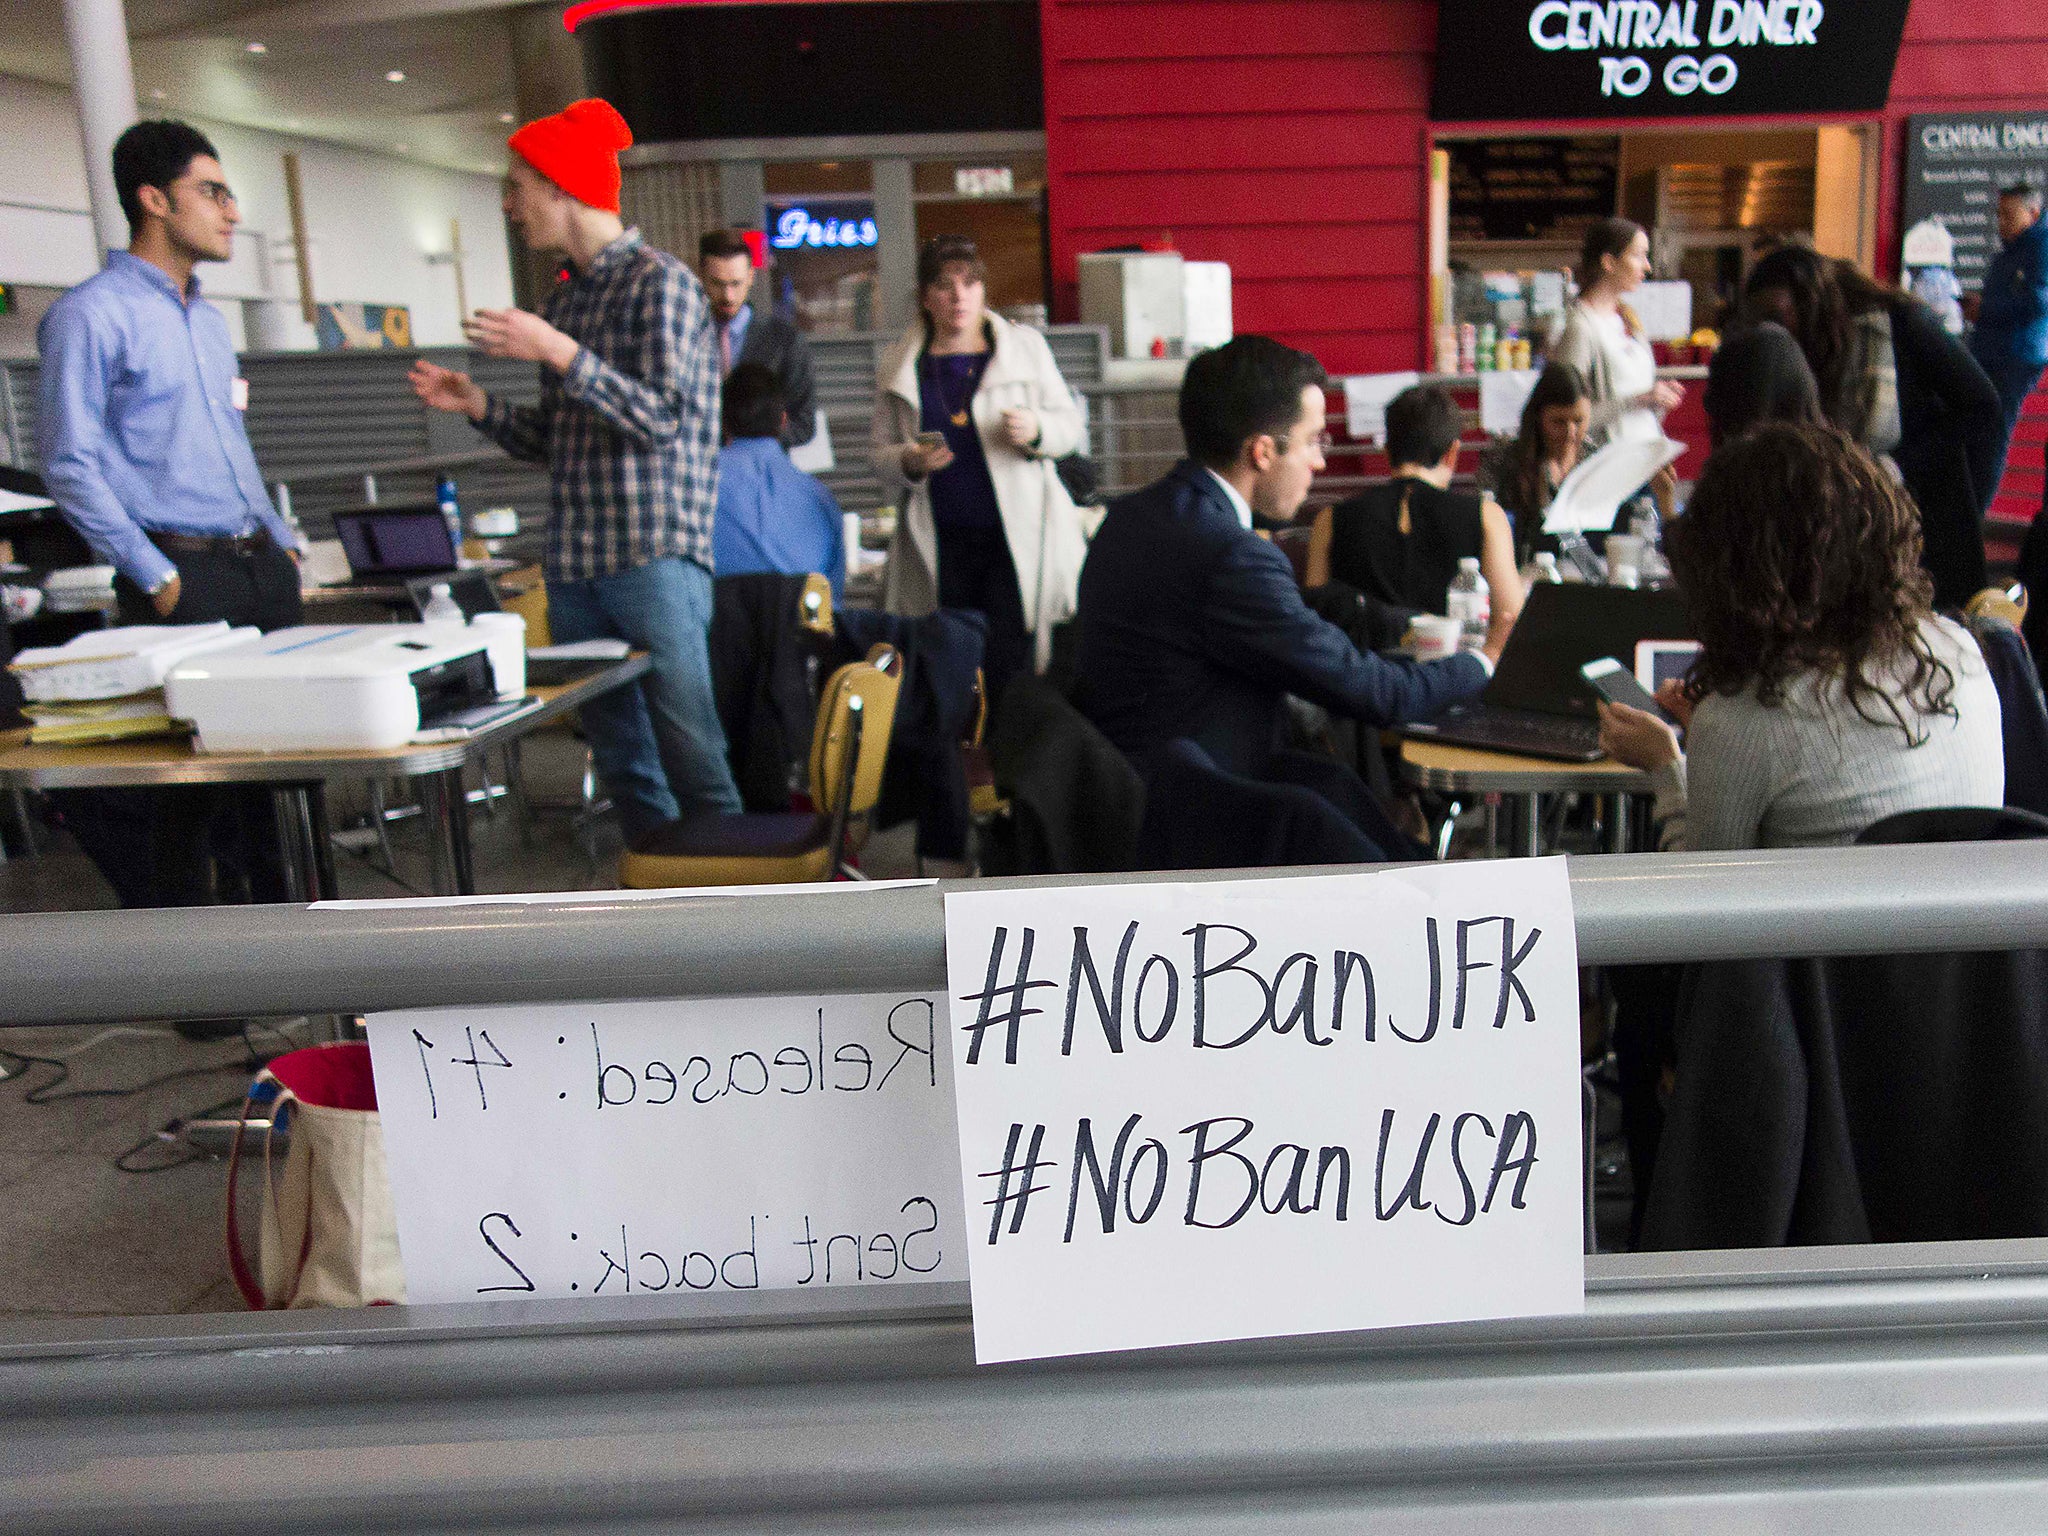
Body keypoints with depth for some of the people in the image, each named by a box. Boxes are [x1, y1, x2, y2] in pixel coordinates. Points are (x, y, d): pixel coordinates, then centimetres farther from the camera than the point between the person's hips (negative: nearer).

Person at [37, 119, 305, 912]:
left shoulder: (208, 320, 19)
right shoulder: (93, 314, -6)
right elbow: (70, 466, -11)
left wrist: (283, 542, 15)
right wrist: (155, 578, -14)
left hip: (260, 567, 8)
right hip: (185, 581, -7)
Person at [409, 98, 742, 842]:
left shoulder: (659, 281, -3)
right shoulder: (563, 298, 19)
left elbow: (663, 419, -13)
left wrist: (561, 356, -17)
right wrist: (478, 406, 9)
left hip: (656, 558, -7)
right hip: (576, 564, 7)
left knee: (692, 758, -7)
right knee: (621, 763, 8)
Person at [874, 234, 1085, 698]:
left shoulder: (1026, 347, 7)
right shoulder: (901, 365, 10)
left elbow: (1071, 426, 9)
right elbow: (881, 453, 12)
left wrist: (1035, 430, -13)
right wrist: (909, 462, -11)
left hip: (1016, 534, -1)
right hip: (941, 540, 2)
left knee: (1012, 671, -8)